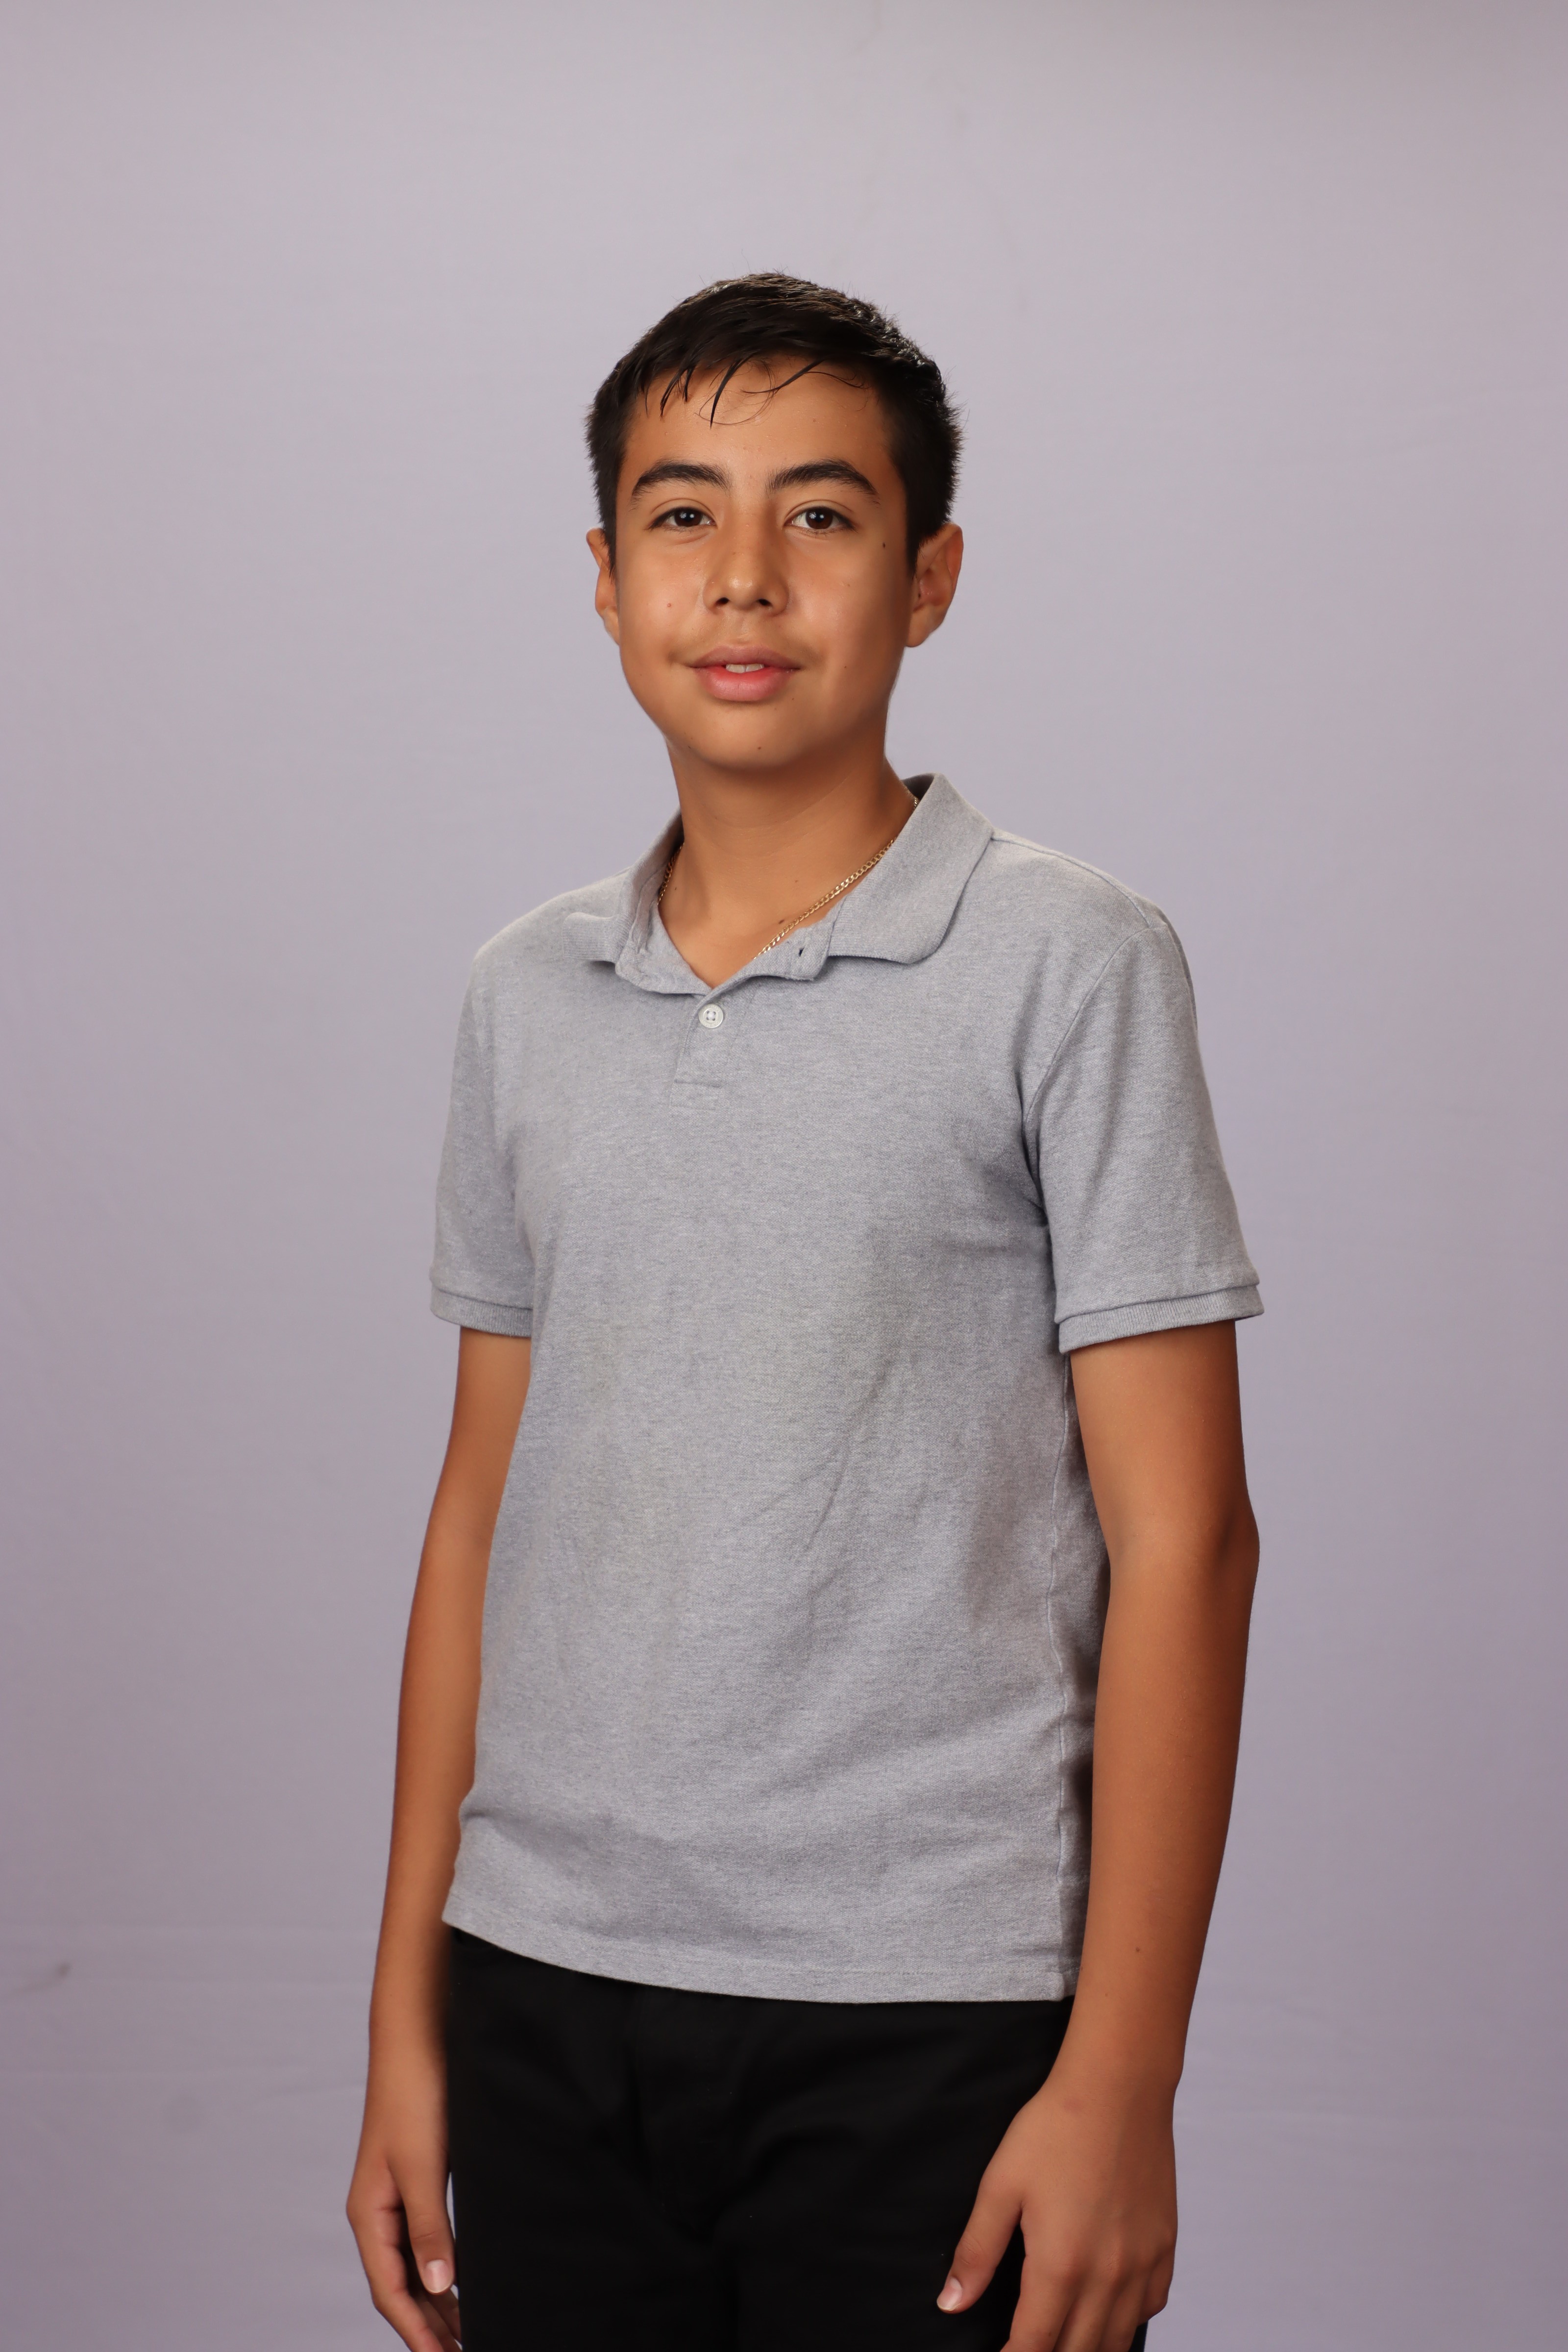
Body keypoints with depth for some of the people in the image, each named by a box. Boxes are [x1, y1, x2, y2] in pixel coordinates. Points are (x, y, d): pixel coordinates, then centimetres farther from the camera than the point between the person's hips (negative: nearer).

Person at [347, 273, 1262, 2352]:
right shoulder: (526, 1001, 8)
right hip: (550, 1992, 4)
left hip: (928, 2017, -4)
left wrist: (1120, 2081, -12)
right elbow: (484, 1507, 12)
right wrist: (410, 2010, 10)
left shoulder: (1069, 968, -5)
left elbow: (1180, 1534, -8)